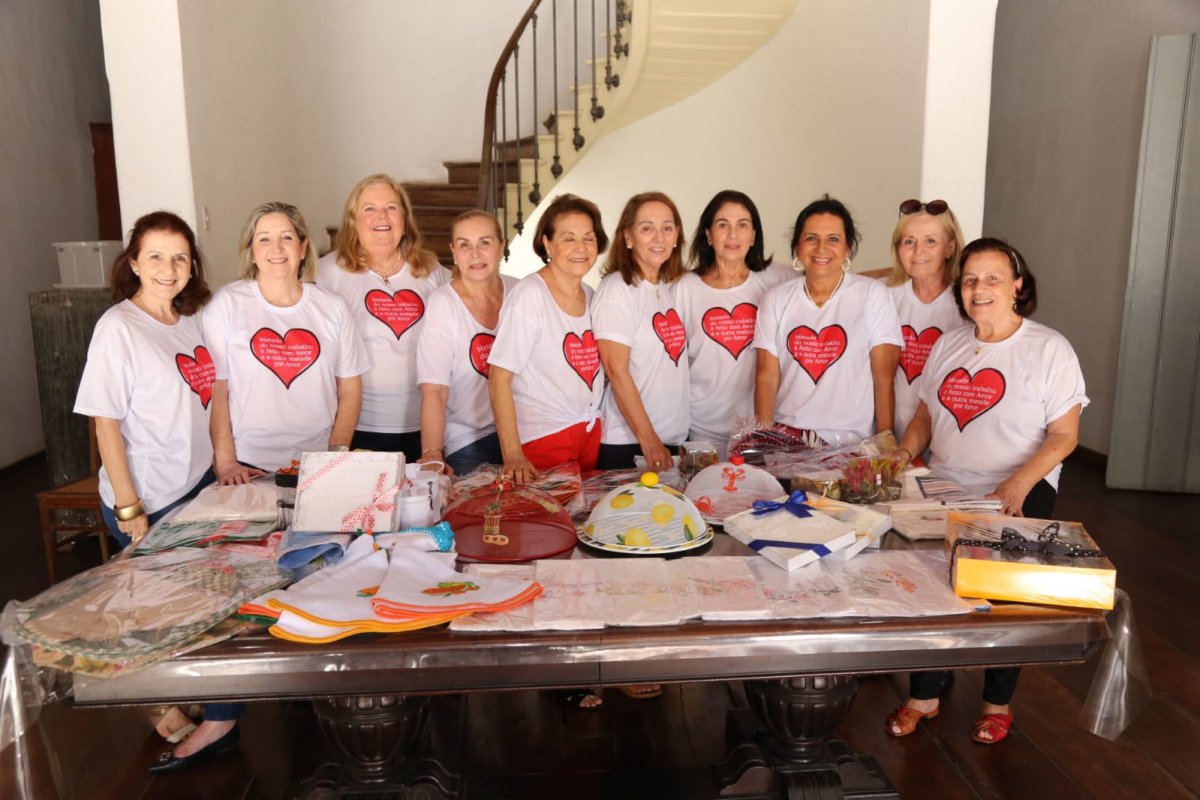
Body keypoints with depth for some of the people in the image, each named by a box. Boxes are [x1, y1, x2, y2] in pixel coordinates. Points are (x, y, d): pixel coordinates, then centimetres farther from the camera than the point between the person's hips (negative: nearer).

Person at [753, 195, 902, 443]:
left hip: (850, 442, -1)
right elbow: (766, 377, 4)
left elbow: (884, 378, 0)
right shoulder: (776, 299, 7)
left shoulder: (873, 294, 1)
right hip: (784, 438, 2)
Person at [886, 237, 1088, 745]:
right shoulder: (947, 346, 11)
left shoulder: (1049, 349, -4)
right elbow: (926, 413, 17)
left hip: (1018, 497, -3)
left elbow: (1064, 435, -7)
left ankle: (998, 704, 22)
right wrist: (904, 453, -2)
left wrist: (1018, 485, -22)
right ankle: (923, 697, 11)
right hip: (943, 490, 4)